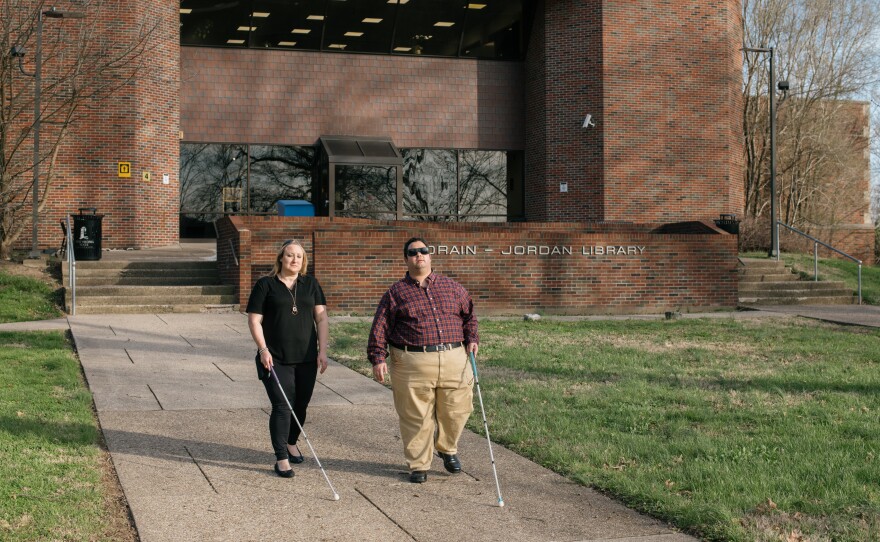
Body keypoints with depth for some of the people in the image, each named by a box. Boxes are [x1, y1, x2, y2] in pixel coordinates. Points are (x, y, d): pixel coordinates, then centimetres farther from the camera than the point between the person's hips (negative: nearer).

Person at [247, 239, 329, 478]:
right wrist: (263, 349, -12)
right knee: (282, 406, -8)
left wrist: (323, 350, -1)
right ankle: (281, 458, -1)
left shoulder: (311, 284, 9)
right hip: (276, 359, -4)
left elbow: (321, 317, 6)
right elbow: (254, 320, -2)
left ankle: (291, 442, 36)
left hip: (306, 358, 4)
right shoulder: (265, 285, 0)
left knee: (301, 405, 12)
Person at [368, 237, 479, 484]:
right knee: (416, 417, 0)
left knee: (456, 411, 7)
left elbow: (469, 314, 24)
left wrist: (471, 338, 9)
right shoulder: (396, 292, 7)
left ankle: (447, 449, 35)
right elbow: (380, 327, 4)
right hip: (412, 363, -2)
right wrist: (378, 358, -5)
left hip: (454, 361, 2)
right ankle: (418, 465, 16)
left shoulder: (452, 287, 14)